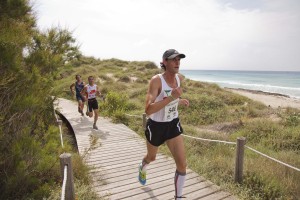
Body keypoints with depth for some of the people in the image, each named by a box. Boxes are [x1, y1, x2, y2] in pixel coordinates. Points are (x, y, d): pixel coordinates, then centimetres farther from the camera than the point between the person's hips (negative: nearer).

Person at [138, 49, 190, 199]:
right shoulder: (156, 80, -26)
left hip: (173, 124, 4)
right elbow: (148, 110, -36)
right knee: (151, 157, 23)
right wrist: (171, 97, -43)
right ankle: (142, 168, 62)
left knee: (182, 164, -5)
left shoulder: (180, 78, -5)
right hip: (156, 125, -4)